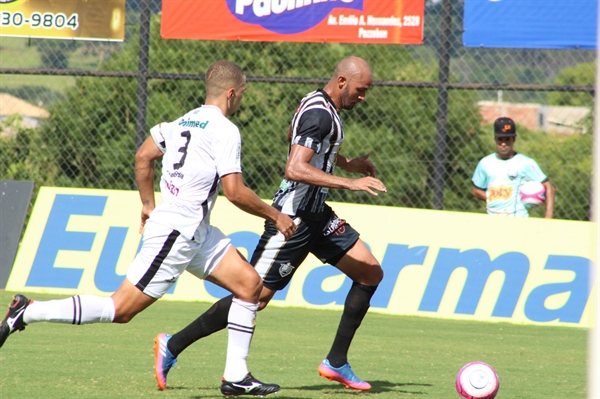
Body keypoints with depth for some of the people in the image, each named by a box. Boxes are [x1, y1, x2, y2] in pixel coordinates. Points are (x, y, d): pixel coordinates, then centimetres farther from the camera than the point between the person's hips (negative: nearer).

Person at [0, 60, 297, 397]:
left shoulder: (185, 120, 13)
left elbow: (143, 157, 18)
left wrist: (149, 205, 26)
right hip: (176, 233, -10)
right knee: (120, 309, -8)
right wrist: (275, 216, -6)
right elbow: (235, 192, -18)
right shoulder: (225, 131, -14)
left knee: (250, 283, 6)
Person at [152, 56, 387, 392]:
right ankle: (173, 346, 3)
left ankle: (336, 363, 11)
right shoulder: (319, 113, -21)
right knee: (256, 296, -8)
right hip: (293, 218, -10)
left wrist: (346, 163, 28)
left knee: (371, 274, 6)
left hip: (316, 215, 10)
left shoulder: (319, 104, 10)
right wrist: (350, 183, -34)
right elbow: (295, 169, -33)